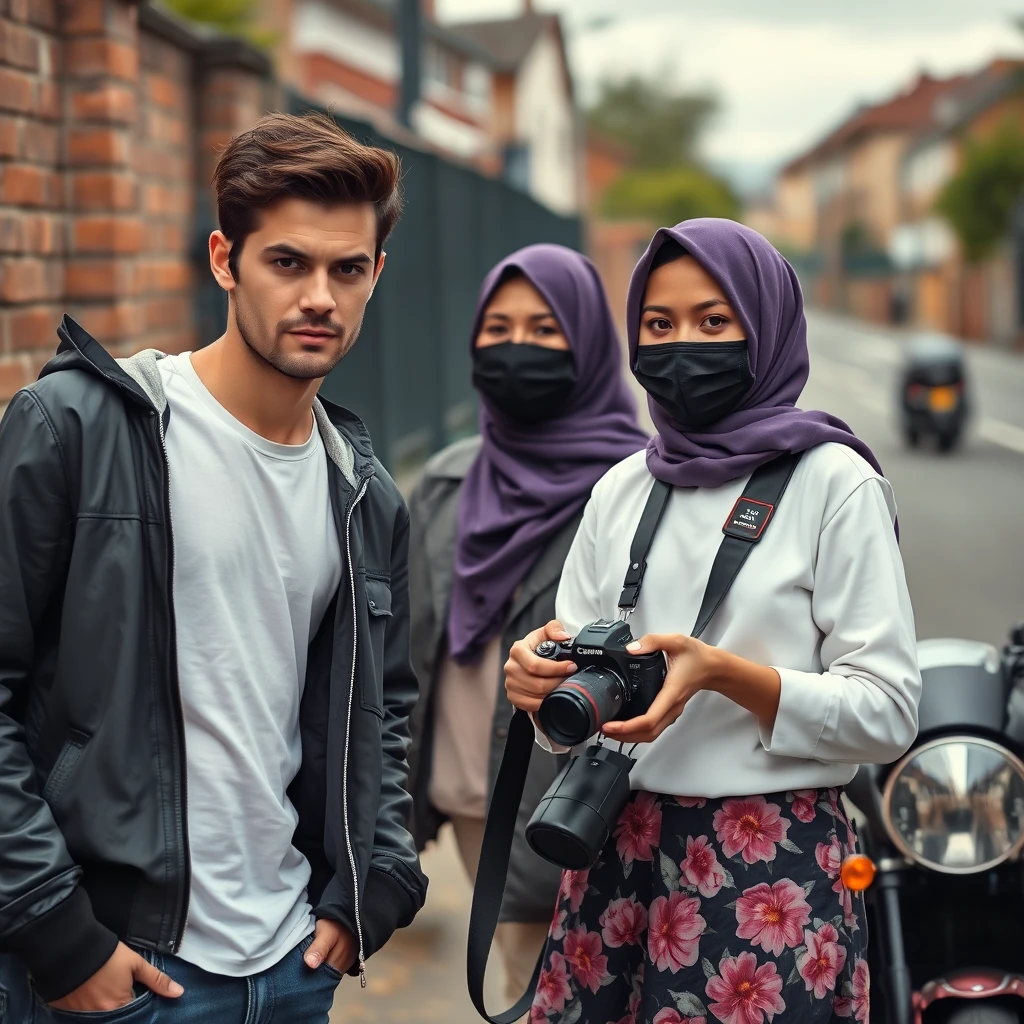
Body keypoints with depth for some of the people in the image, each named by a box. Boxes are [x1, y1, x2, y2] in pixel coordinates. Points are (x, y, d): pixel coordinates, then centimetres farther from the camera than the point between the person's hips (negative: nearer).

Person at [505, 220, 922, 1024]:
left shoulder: (833, 481, -5)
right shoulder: (622, 489, 9)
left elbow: (888, 713, -9)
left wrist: (725, 673, -22)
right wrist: (544, 680, -12)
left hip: (774, 868, -4)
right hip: (621, 852, 4)